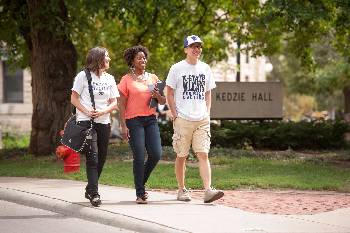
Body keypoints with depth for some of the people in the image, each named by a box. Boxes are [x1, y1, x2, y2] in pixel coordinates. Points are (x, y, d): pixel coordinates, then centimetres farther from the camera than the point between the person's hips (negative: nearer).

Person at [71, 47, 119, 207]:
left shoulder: (109, 79, 13)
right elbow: (74, 99, -1)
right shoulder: (84, 76, -2)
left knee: (101, 158, 7)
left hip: (104, 122, 5)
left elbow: (114, 103, 10)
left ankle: (90, 190, 24)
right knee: (92, 156, -15)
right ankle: (94, 193, -17)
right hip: (86, 121, -5)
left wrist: (102, 112, -9)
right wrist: (86, 111, -15)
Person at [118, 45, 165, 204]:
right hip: (134, 121, -4)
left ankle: (141, 182, 20)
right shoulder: (126, 80, 1)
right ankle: (140, 194, 0)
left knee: (156, 154, -5)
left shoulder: (153, 78, 13)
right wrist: (123, 126, -9)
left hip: (151, 119, 4)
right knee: (139, 158, -7)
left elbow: (163, 102, 15)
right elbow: (122, 105, -2)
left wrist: (158, 96, -7)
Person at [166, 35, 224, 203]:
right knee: (181, 156, 4)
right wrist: (175, 115, -7)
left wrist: (207, 113, 8)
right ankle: (181, 190, 15)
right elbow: (170, 94, 1)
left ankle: (208, 190, -15)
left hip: (202, 120, 3)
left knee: (203, 154, -7)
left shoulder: (205, 69, 13)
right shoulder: (177, 68, 0)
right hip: (183, 119, -3)